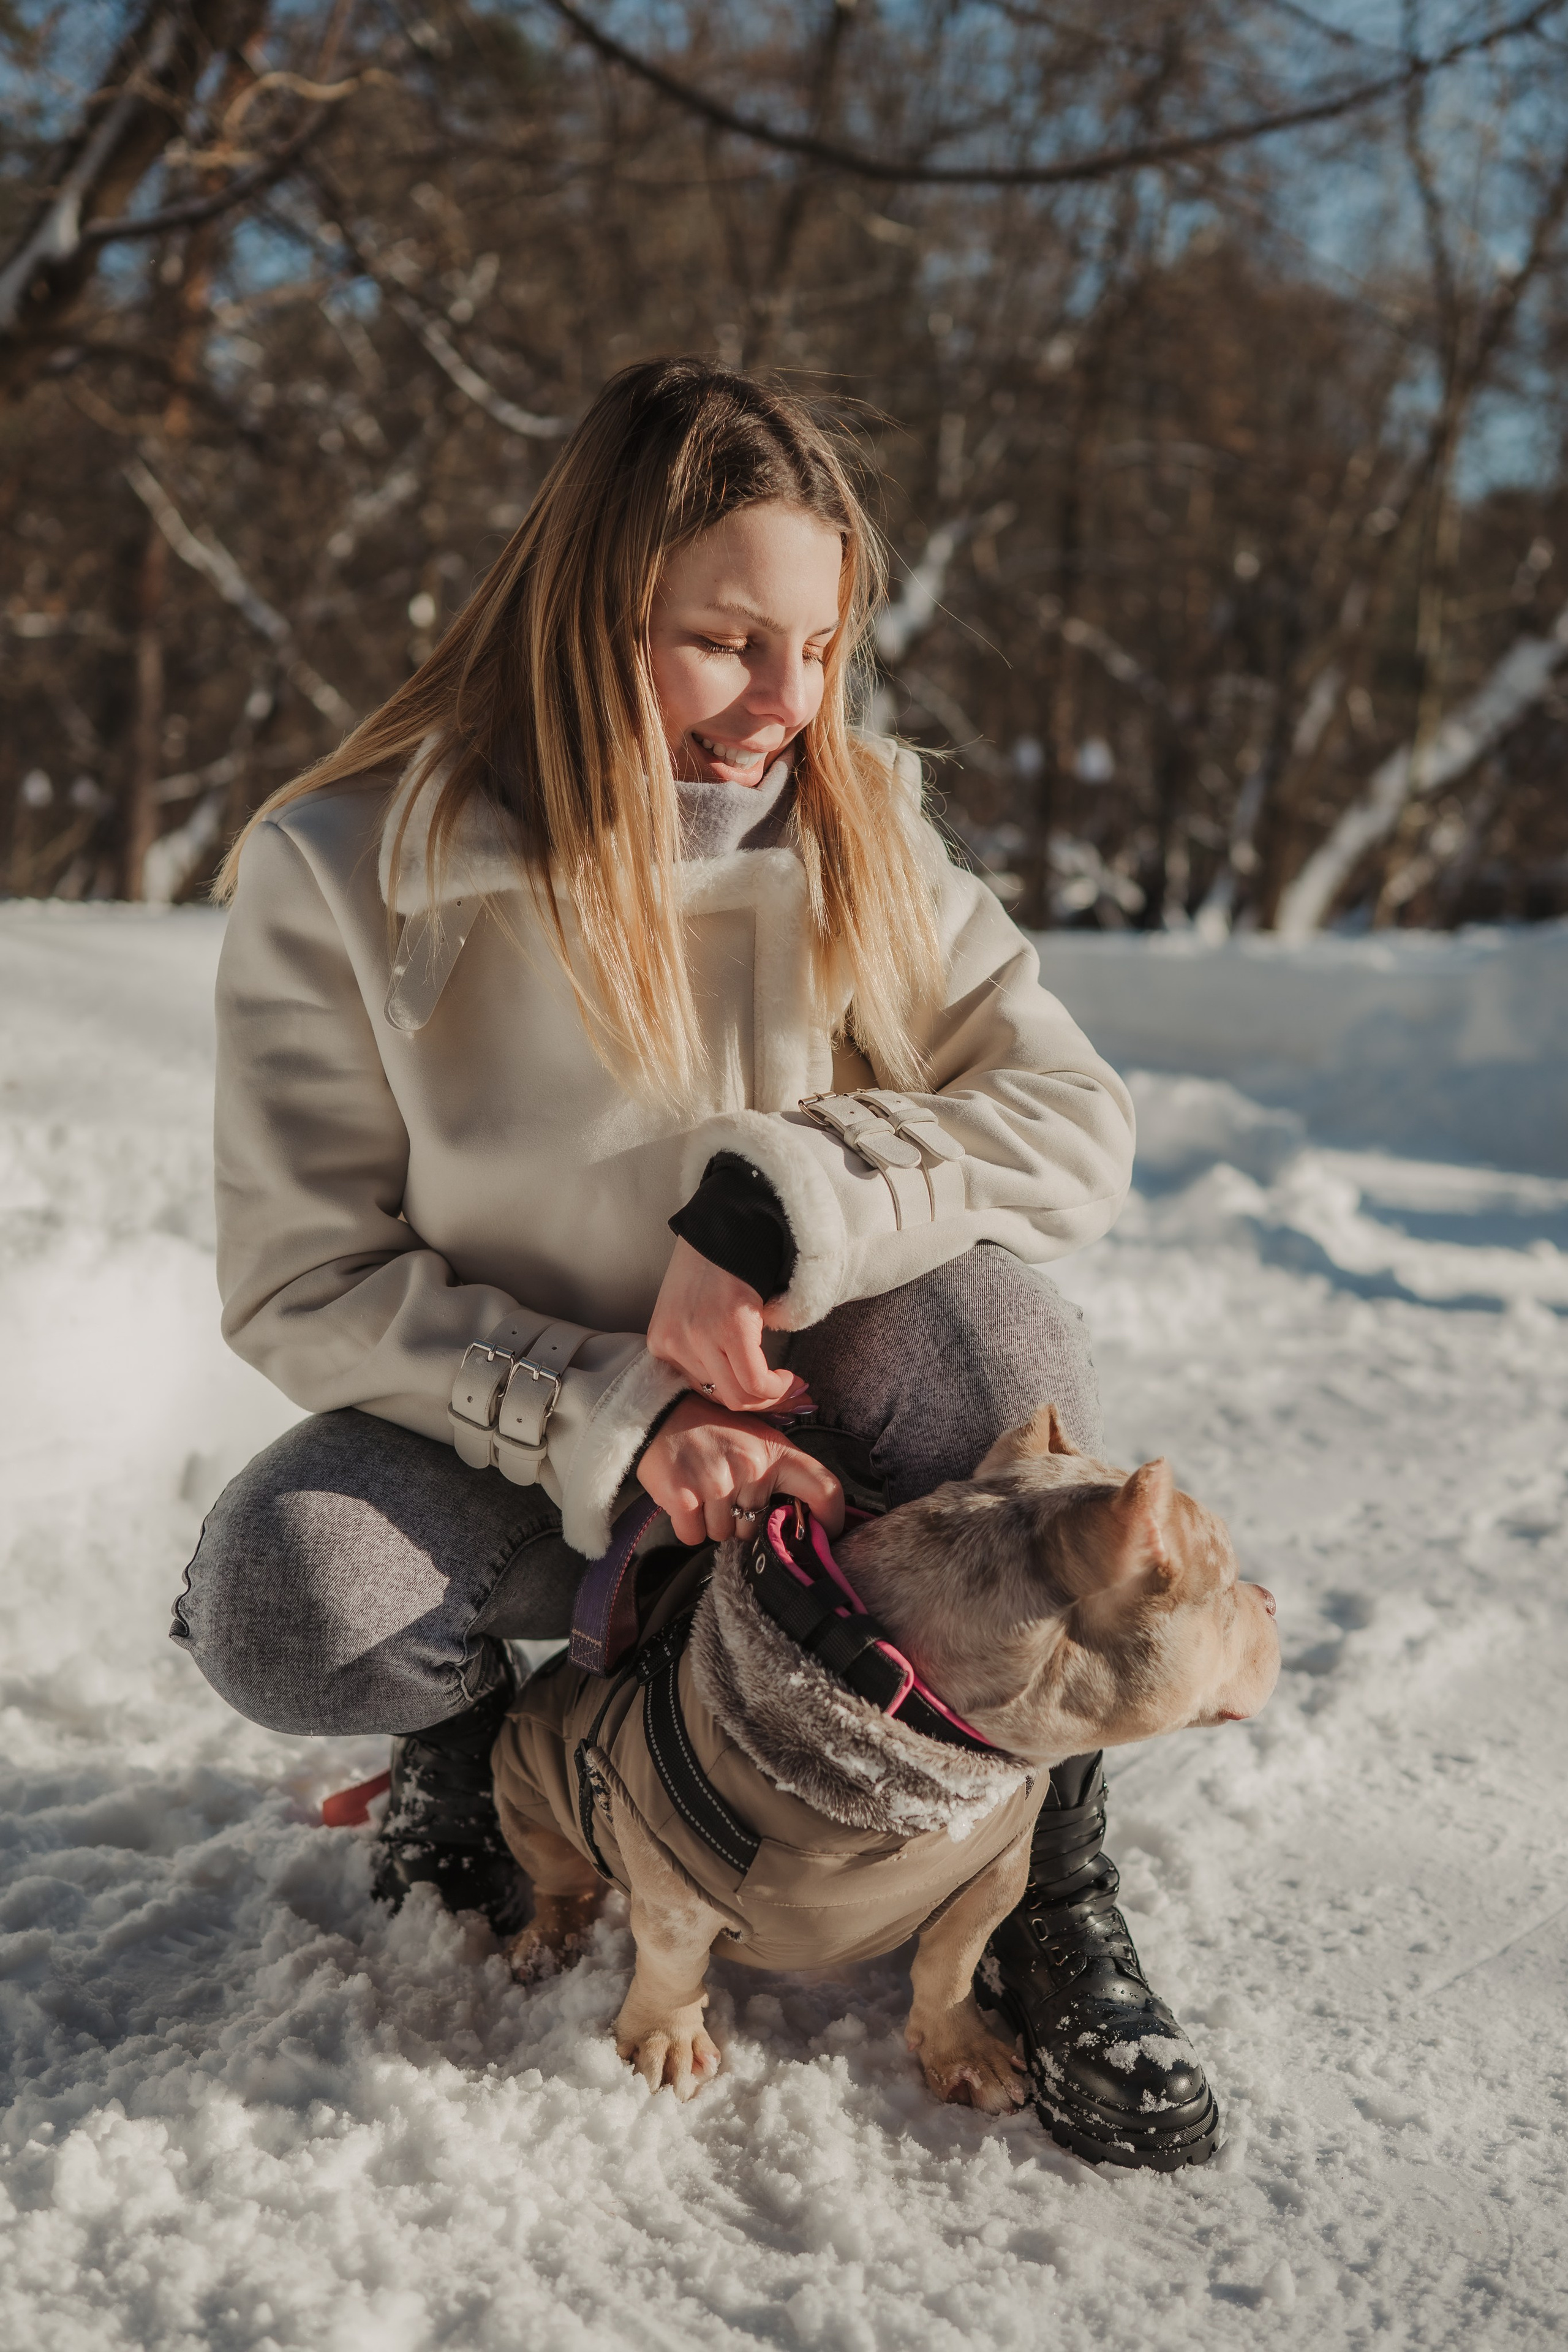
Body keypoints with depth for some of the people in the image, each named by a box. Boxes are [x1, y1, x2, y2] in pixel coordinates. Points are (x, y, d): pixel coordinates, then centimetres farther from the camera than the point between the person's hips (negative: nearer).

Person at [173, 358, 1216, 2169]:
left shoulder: (857, 833, -8)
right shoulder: (343, 876, -15)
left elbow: (1075, 1121, -13)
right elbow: (301, 1279, -15)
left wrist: (779, 1202, -29)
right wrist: (609, 1426, -28)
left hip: (804, 1431, 2)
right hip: (519, 1457, -1)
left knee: (990, 1316, -31)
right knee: (281, 1610, -32)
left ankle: (1050, 1876, -11)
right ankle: (478, 1715, 6)